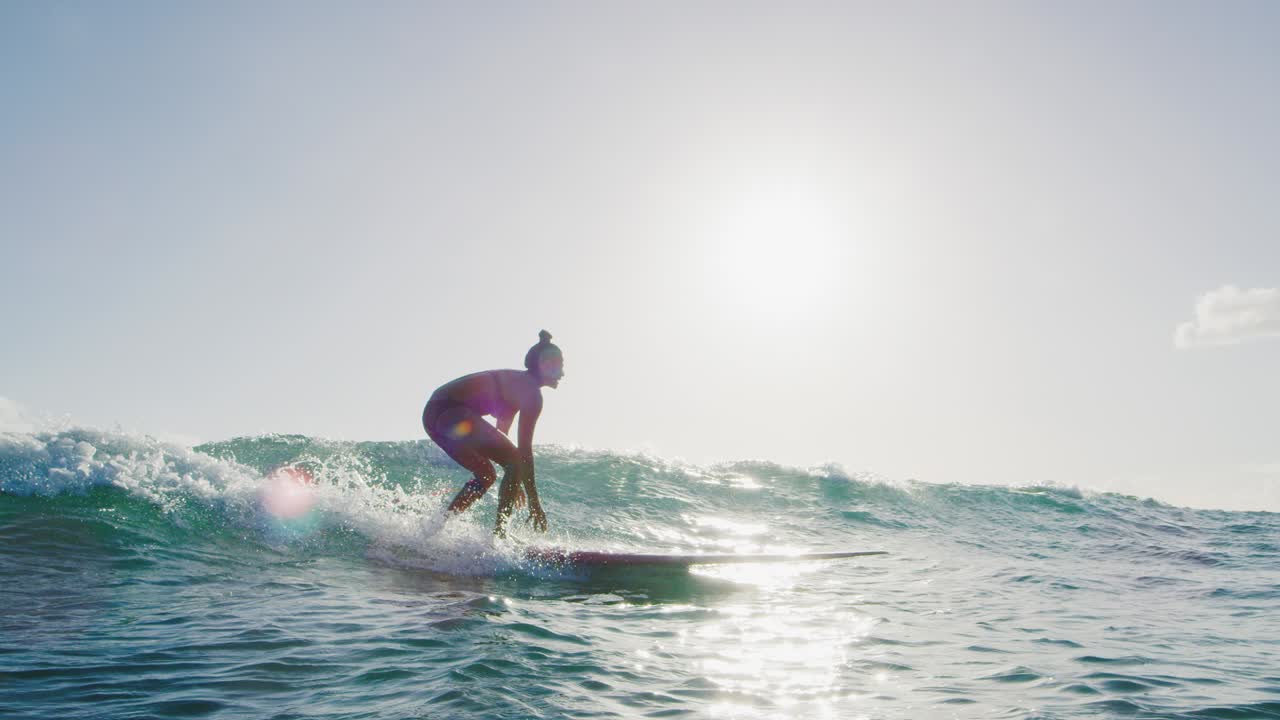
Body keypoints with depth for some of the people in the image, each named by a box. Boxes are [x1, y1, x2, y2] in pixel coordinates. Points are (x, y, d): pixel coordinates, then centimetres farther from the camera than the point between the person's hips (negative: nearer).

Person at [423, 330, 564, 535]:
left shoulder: (515, 382, 22)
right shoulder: (531, 392, -8)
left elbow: (500, 435, 28)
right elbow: (524, 448, -13)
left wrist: (514, 480, 32)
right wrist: (534, 499, -10)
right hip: (449, 412, -11)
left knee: (486, 474, 21)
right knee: (516, 462, -10)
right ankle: (499, 532, -12)